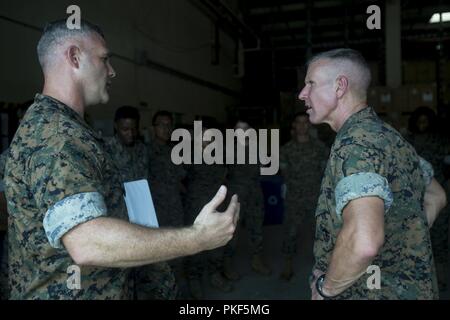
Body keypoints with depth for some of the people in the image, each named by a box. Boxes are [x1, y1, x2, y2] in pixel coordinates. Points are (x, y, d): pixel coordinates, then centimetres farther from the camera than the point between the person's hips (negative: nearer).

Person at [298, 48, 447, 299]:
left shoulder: (355, 142, -24)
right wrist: (400, 248, 12)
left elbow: (363, 242, -39)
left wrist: (325, 287, -20)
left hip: (378, 292, -8)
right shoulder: (388, 135, 5)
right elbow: (436, 197, 19)